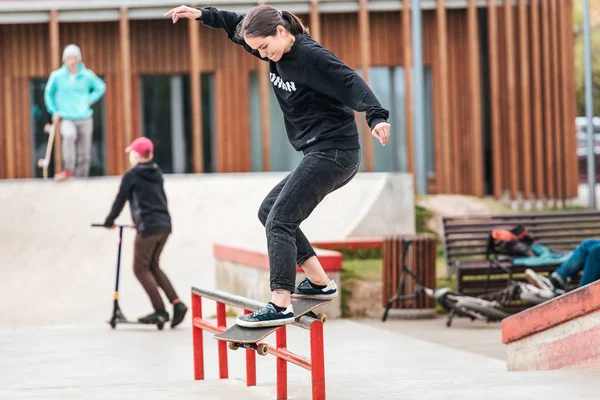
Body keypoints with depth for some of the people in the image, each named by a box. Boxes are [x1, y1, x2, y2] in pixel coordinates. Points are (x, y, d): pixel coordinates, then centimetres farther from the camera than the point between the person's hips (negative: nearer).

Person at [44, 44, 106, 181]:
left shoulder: (87, 76, -2)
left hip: (85, 118, 2)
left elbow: (100, 87, 16)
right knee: (69, 135, -34)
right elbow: (49, 93, 11)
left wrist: (90, 100, 4)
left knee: (84, 154, 3)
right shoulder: (57, 76, -4)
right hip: (66, 118, -2)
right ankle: (68, 170, -38)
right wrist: (54, 111, 3)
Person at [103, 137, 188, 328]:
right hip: (164, 225, 7)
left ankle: (160, 311, -3)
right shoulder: (156, 174, 15)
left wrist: (109, 221, 15)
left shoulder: (131, 175, -5)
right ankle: (177, 303, 6)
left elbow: (120, 200, -1)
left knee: (141, 269, 3)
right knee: (153, 265, 18)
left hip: (147, 227, -7)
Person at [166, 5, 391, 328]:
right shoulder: (278, 52, 8)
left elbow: (350, 83, -29)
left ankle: (280, 306, -22)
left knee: (280, 220, -16)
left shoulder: (311, 57, -18)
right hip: (320, 155, 10)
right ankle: (319, 282, 17)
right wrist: (201, 15, 14)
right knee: (268, 210, 17)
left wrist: (376, 117, -43)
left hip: (334, 153, -10)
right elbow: (238, 27, 22)